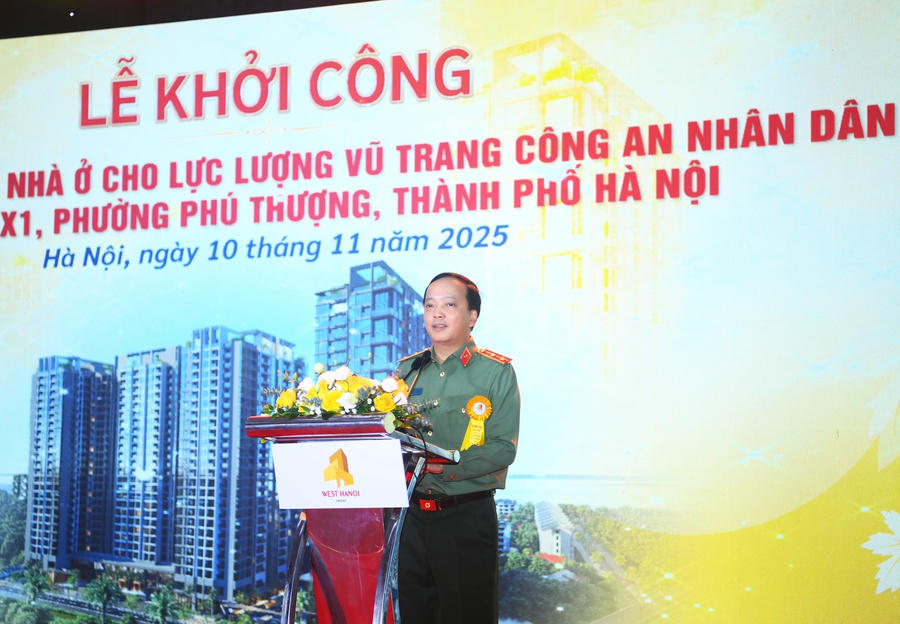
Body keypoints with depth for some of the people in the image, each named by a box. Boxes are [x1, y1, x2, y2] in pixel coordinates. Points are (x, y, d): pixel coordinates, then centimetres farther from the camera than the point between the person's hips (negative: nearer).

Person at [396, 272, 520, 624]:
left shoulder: (496, 371, -3)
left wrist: (446, 466, -23)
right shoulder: (407, 370, 11)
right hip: (412, 513, 4)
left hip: (467, 518, -4)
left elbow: (504, 448, -12)